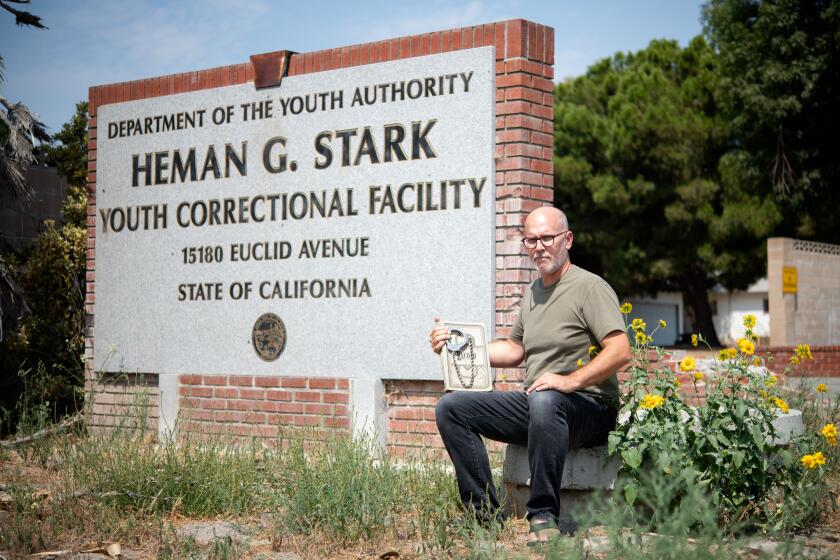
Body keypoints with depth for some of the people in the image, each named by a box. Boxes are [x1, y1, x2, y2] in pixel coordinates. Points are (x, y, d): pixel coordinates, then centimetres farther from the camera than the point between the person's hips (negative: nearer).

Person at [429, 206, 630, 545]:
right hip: (533, 403, 8)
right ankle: (486, 514, -8)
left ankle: (544, 517, -32)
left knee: (544, 401, -42)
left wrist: (571, 381, -30)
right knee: (451, 407, -4)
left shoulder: (590, 287, -7)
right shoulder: (532, 292, 18)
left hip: (589, 407, -8)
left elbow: (620, 352, -18)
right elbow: (514, 351, 29)